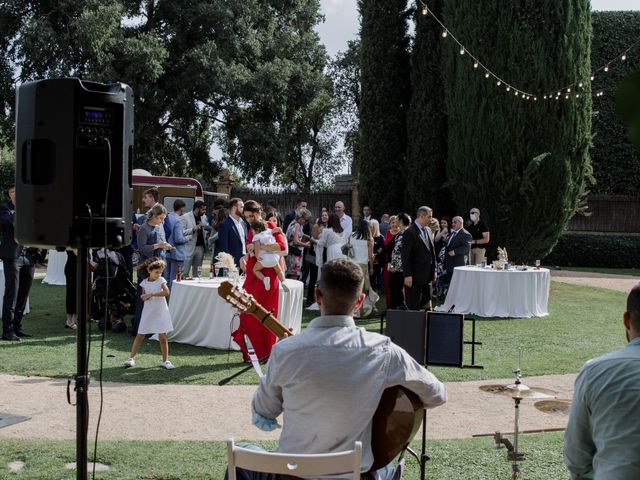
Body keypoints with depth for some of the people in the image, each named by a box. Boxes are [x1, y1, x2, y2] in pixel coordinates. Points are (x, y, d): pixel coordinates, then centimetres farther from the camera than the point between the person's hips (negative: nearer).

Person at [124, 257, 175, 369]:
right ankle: (132, 358, 12)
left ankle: (165, 360, 10)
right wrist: (143, 296, -11)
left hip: (160, 312, -2)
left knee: (162, 337, 0)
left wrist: (151, 294, -25)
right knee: (140, 335, 5)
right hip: (148, 312, 2)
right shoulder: (144, 282, 1)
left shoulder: (161, 280, -8)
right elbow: (143, 295, 13)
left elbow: (166, 292, -24)